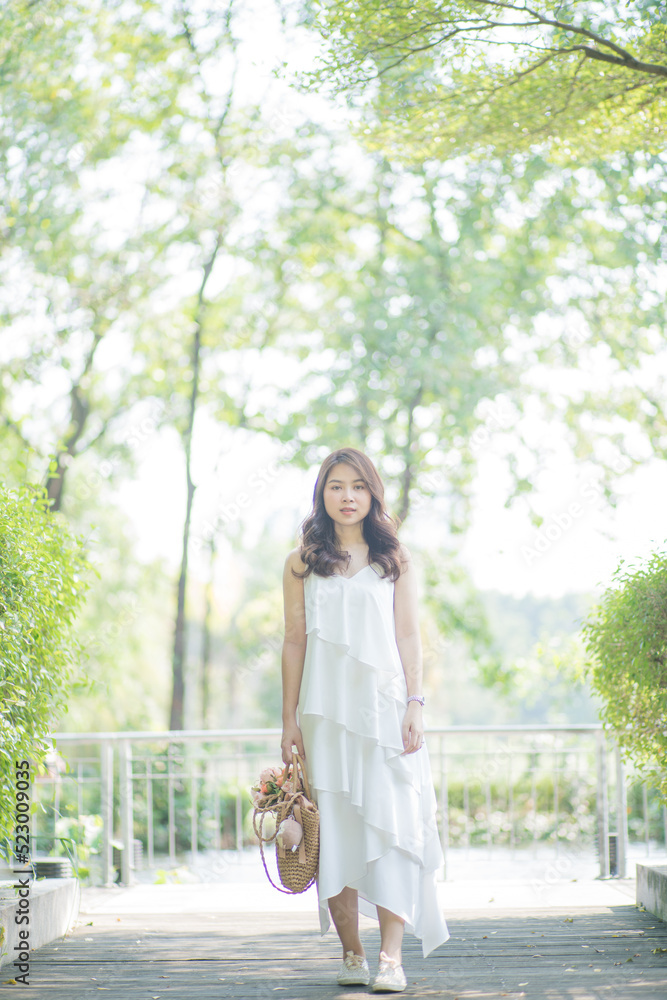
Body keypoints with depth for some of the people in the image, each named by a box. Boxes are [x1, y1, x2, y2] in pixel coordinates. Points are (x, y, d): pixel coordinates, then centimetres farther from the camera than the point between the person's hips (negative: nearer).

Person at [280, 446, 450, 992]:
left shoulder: (395, 559, 9)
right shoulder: (302, 564, 9)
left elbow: (409, 636, 6)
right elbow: (294, 642, 9)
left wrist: (415, 704, -4)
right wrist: (290, 719, 4)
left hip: (384, 704, -1)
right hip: (326, 710, 1)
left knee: (390, 821, -10)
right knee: (335, 827, 0)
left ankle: (392, 955, -13)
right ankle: (351, 953, 7)